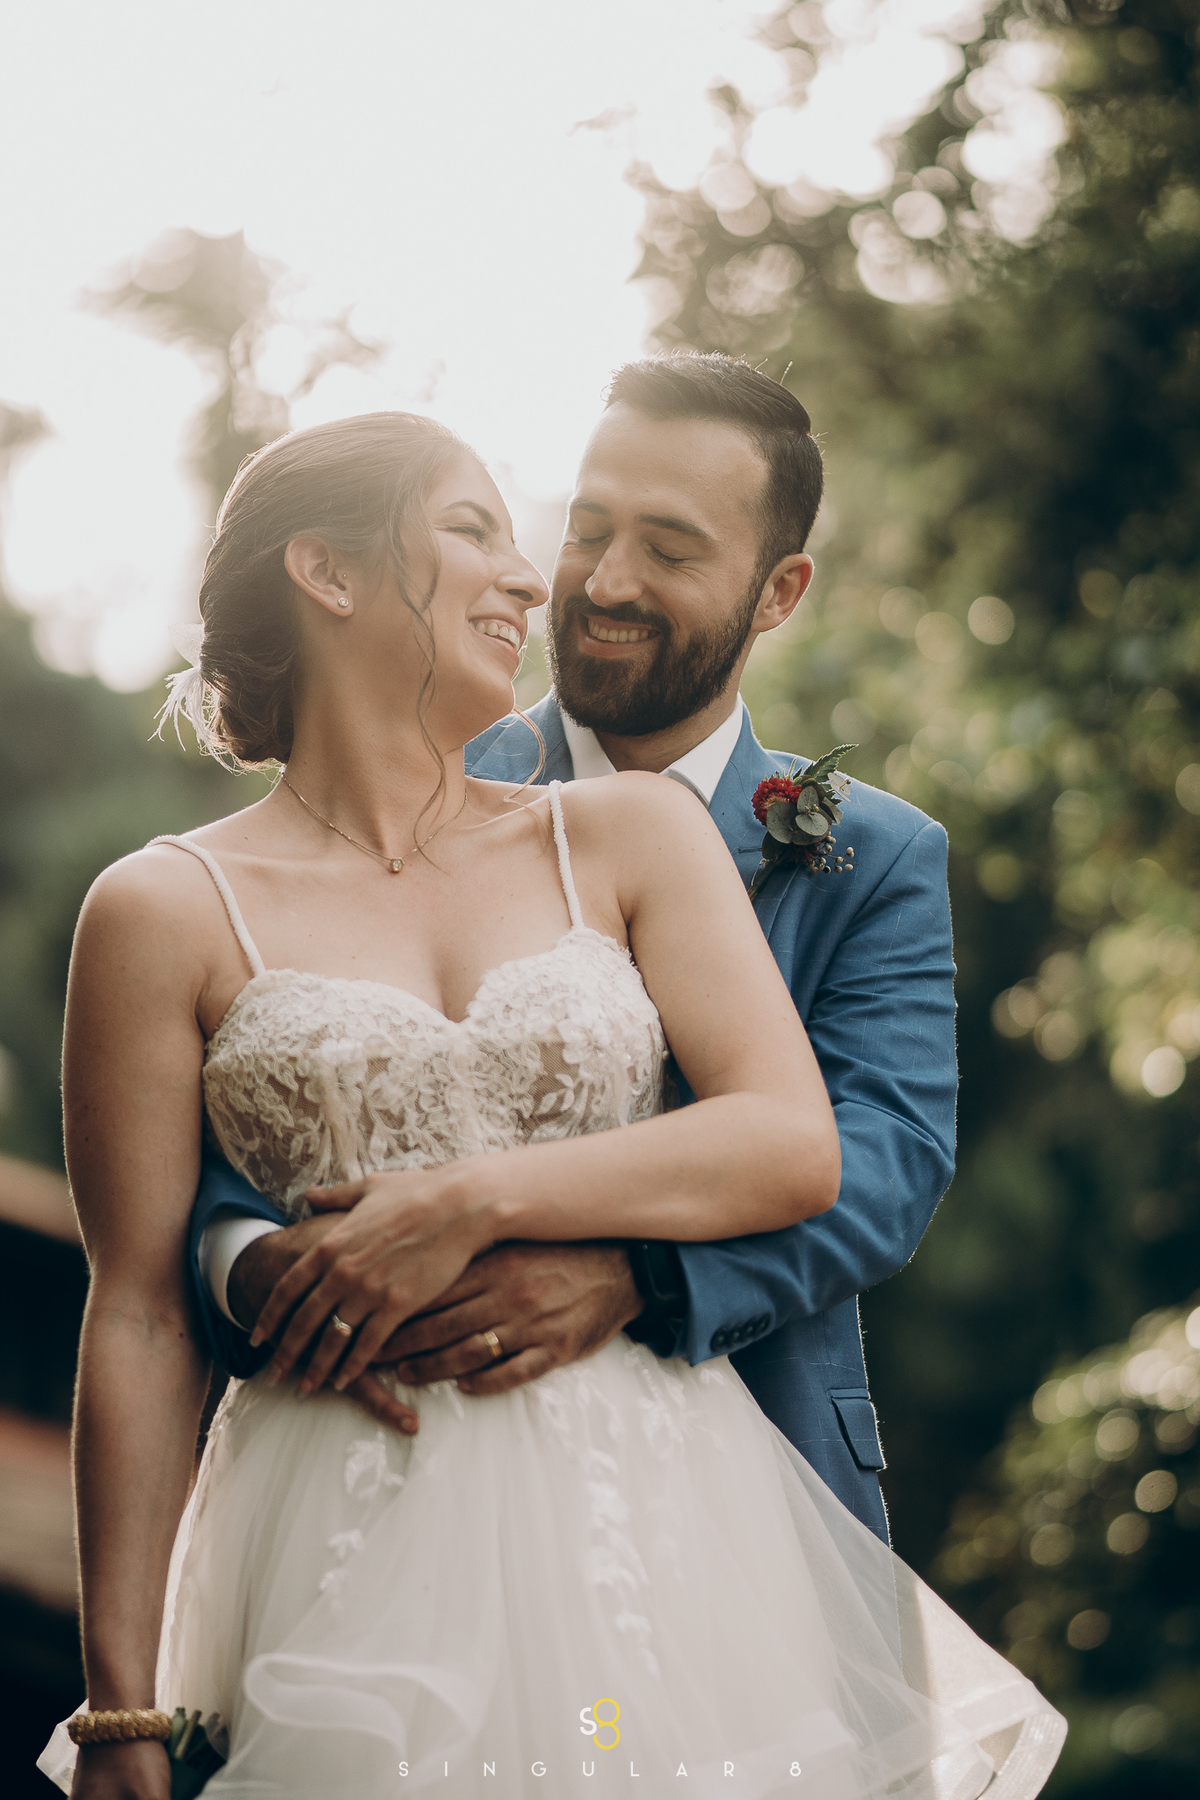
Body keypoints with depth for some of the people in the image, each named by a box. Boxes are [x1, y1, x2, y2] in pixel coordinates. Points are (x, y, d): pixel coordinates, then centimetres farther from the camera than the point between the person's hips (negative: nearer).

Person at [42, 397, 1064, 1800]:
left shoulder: (633, 834, 8)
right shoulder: (166, 915, 1)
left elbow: (795, 1146, -1)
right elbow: (140, 1318, -1)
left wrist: (475, 1205, -13)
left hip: (660, 1515, 2)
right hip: (350, 1547, -2)